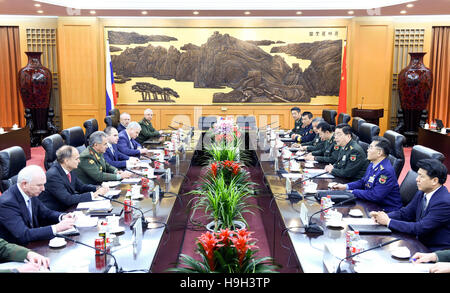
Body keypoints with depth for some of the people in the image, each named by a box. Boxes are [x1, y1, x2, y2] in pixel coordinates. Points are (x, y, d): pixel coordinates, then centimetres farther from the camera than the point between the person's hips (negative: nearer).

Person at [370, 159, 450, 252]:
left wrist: (388, 221, -20)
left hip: (437, 253, -7)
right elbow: (404, 213, 11)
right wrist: (385, 216, -10)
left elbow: (420, 228, -25)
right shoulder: (421, 193, 3)